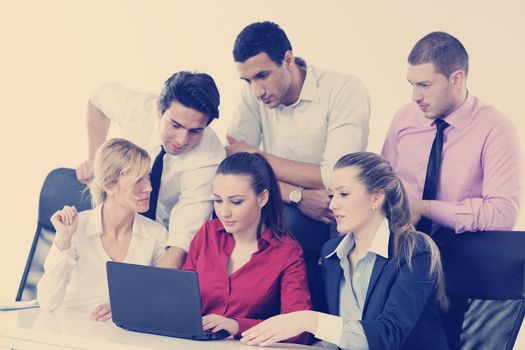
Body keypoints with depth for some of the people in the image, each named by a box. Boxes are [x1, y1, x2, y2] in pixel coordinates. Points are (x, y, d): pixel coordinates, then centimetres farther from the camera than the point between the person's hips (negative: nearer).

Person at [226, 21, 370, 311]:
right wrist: (297, 195, -25)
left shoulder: (345, 90, -15)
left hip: (334, 218, -4)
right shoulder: (253, 94, -1)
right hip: (289, 210, 5)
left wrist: (256, 156, -15)